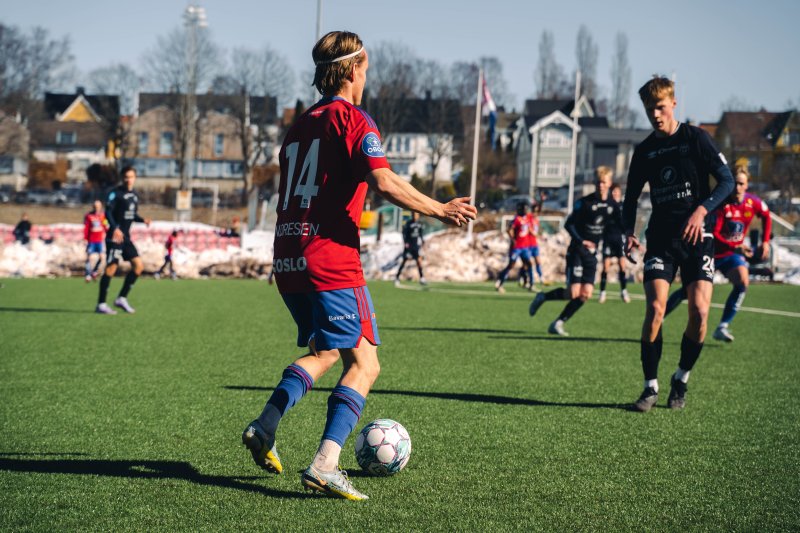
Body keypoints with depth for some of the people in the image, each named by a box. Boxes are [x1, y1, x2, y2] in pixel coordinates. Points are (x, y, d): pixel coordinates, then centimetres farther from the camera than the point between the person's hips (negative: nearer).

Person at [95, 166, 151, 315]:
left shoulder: (135, 196, 15)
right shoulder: (116, 193, -8)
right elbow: (108, 212, -15)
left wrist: (143, 220, 4)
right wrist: (115, 228, -27)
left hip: (126, 237, 8)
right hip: (115, 236, -8)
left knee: (139, 265, 2)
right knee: (111, 267, -10)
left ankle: (122, 298, 10)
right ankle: (101, 304, -5)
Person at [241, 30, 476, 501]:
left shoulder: (301, 125, 19)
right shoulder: (353, 119, -4)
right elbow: (384, 182, -18)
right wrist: (440, 210, -14)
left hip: (289, 260, 8)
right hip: (332, 260, -8)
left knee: (324, 351, 23)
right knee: (364, 364, -5)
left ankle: (265, 426, 7)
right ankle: (324, 465, -17)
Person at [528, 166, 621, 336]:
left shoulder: (613, 206, 4)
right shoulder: (585, 202, -10)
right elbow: (568, 224, -10)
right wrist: (581, 241, -24)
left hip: (592, 254, 5)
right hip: (577, 251, -5)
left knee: (586, 294, -5)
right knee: (573, 293, -14)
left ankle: (558, 323, 6)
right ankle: (543, 297, 12)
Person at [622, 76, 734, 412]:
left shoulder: (695, 138, -2)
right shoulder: (644, 151, 9)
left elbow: (727, 181, -6)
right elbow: (631, 197, 17)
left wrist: (702, 210, -21)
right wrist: (629, 232, -1)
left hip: (696, 236, -2)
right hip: (661, 239, 2)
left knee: (699, 311, -13)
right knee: (655, 309, -14)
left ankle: (681, 381, 10)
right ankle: (651, 387, -2)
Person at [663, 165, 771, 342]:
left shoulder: (753, 203, -9)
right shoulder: (721, 204, -23)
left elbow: (766, 216, 14)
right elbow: (713, 234, -28)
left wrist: (765, 242, 6)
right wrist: (735, 248, -38)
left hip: (733, 252, 3)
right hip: (710, 251, -3)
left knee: (743, 281, -23)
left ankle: (722, 328, -16)